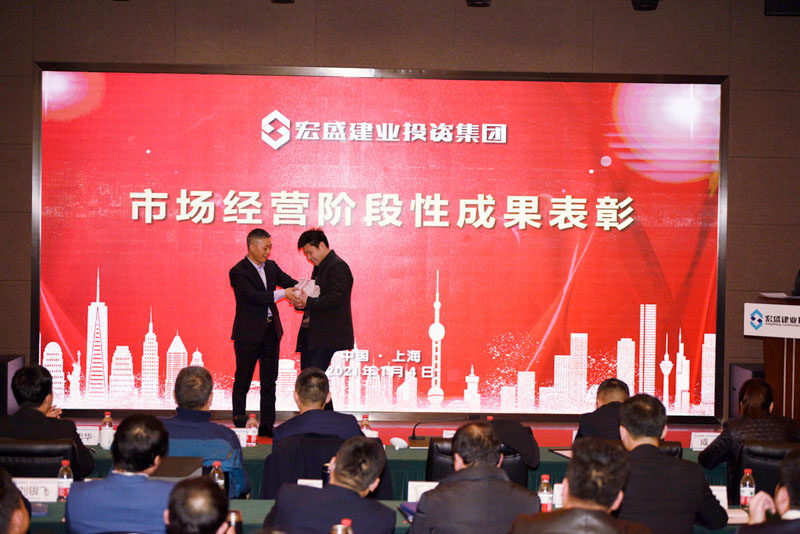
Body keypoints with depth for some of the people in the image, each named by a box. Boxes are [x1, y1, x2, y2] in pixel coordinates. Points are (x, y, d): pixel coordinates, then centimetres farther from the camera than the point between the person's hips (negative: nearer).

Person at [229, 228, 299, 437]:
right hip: (248, 333, -6)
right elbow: (254, 296, -23)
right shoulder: (238, 272, -12)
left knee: (269, 381, 8)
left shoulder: (271, 266, 10)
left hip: (271, 331, 6)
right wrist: (282, 294, -26)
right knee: (243, 380, 4)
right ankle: (239, 425, 13)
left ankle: (267, 425, 14)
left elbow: (289, 282, 3)